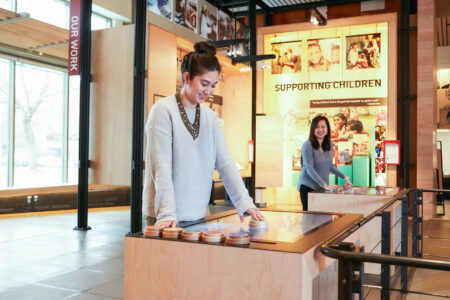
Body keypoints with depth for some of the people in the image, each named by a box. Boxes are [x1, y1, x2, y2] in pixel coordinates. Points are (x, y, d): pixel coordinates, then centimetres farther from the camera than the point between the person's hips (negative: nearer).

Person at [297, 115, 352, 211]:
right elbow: (309, 169, -17)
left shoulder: (329, 145, 9)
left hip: (322, 188, 6)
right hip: (308, 187, -5)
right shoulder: (308, 145, -11)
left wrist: (344, 177, 16)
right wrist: (324, 185, -23)